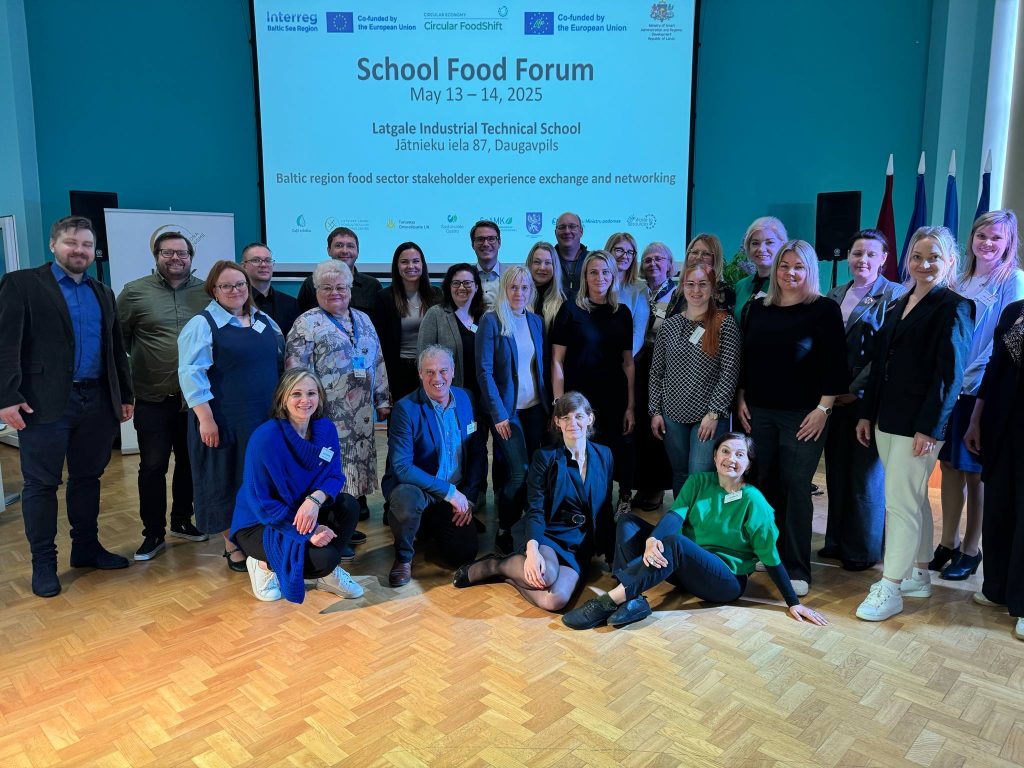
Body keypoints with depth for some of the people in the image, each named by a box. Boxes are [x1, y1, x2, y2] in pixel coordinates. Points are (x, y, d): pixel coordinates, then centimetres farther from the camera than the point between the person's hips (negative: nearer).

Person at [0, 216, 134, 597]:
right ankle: (43, 563, 15)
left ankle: (86, 548, 27)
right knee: (41, 483, 5)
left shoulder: (103, 293, 15)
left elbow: (116, 349, 16)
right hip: (45, 403, -5)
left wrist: (125, 395, 13)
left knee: (87, 477, 14)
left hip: (98, 402, 5)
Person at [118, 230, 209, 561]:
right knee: (152, 466, 4)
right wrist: (125, 379, 5)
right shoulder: (134, 292, -2)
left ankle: (182, 521, 31)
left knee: (189, 463, 14)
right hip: (153, 399, -2)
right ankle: (153, 533, 16)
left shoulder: (206, 292, 3)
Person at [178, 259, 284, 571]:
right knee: (230, 481, 4)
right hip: (226, 422, -5)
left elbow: (280, 363, 19)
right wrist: (205, 418, -17)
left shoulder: (265, 321, 13)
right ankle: (233, 544, 18)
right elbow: (191, 373, -12)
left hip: (266, 419, 6)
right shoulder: (202, 325, -5)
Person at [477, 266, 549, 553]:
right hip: (506, 409, -5)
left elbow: (542, 366, 14)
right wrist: (499, 414, -14)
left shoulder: (536, 322, 9)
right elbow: (484, 371, -10)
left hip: (535, 407, 5)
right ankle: (504, 534, 9)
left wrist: (548, 403, 5)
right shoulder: (491, 321, -7)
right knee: (520, 473, -9)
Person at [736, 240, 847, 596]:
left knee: (795, 487, -1)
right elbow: (744, 358, 14)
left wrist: (823, 409, -12)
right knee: (763, 483, 6)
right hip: (758, 412, 4)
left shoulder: (825, 309, -3)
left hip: (803, 415, -4)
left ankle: (796, 568, 9)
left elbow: (834, 365, -7)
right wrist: (740, 399, 8)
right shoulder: (758, 307, 10)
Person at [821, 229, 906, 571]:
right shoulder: (835, 295, 11)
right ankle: (837, 541, 25)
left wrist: (856, 391, -15)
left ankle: (863, 550, 20)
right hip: (835, 398, 5)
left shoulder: (894, 296, -5)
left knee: (866, 476, 5)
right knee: (836, 472, 11)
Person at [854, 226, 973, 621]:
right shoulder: (900, 304, 15)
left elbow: (949, 374, -13)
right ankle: (919, 575, 27)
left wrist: (929, 427, -17)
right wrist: (867, 413, 12)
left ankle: (890, 588, 4)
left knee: (901, 502, -5)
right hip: (887, 419, 8)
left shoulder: (953, 307, -7)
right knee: (914, 498, 15)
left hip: (919, 422, -7)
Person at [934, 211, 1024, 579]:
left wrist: (975, 380, -15)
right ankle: (948, 544, 21)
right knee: (950, 466, 10)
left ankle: (970, 550, 17)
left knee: (975, 473, 3)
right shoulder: (963, 281, 12)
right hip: (951, 387, 6)